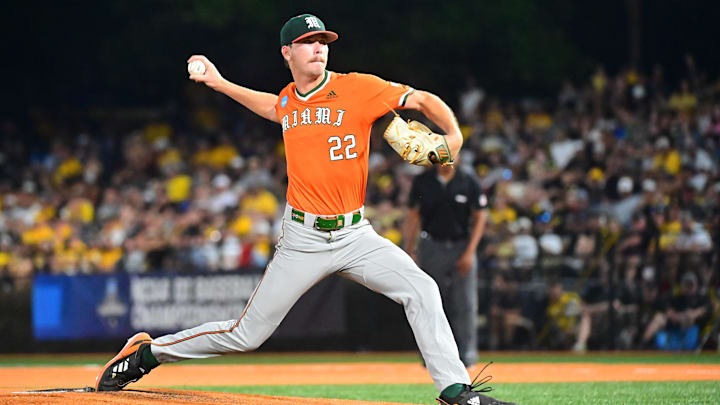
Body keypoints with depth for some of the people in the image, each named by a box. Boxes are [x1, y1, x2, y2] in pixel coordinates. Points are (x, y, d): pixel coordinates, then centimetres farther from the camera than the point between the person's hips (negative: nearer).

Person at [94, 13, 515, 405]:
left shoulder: (358, 88, -6)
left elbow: (424, 100, -8)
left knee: (421, 290, -21)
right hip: (303, 239, 1)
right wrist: (222, 84, 30)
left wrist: (453, 135, -25)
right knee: (246, 334, 2)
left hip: (355, 235, -1)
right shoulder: (289, 102, 6)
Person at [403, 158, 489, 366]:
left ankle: (466, 352, 2)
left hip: (461, 246, -1)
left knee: (465, 303, -3)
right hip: (432, 248, 1)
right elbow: (413, 216, 8)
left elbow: (480, 218, 1)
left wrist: (469, 252, -6)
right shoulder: (422, 182, 3)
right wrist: (409, 251, 1)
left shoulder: (469, 183, -1)